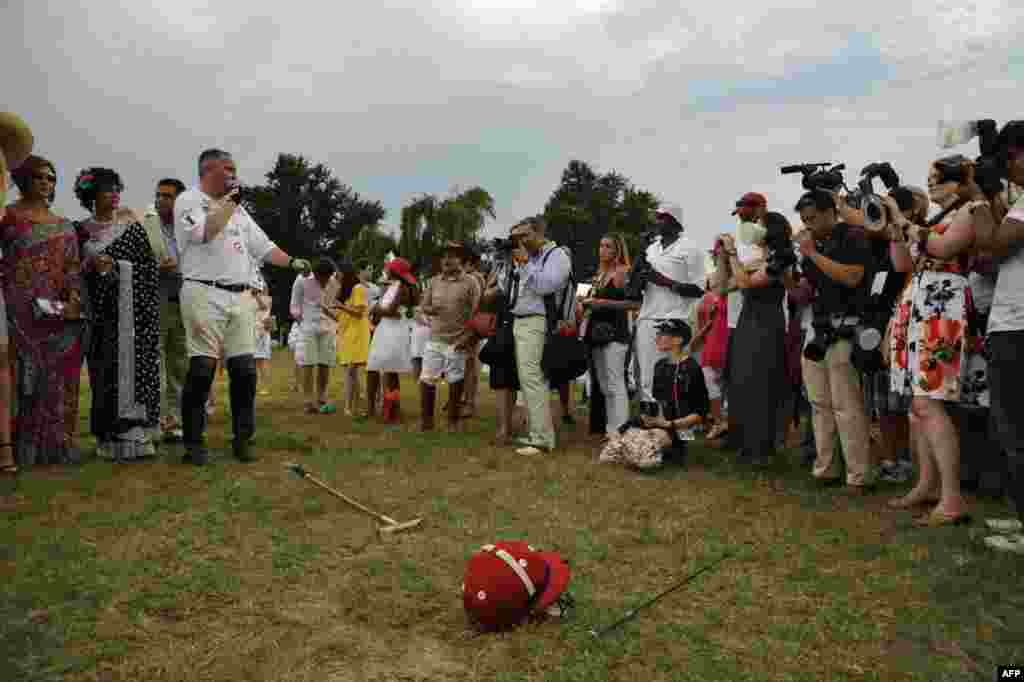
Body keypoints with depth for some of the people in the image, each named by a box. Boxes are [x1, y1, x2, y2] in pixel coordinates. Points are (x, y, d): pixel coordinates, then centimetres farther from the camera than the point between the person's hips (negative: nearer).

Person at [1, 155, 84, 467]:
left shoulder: (64, 225, 15)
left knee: (59, 378, 5)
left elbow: (73, 268, 8)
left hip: (59, 313, 4)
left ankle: (57, 444, 11)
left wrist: (74, 301, -7)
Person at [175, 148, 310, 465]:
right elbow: (203, 233, -19)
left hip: (239, 297, 7)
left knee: (244, 370, 3)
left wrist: (292, 262, 8)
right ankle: (193, 443, 3)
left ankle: (242, 439, 13)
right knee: (202, 370, -6)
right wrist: (228, 203, -10)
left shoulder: (238, 209, 21)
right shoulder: (189, 200, 0)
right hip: (205, 295, -6)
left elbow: (262, 246, 21)